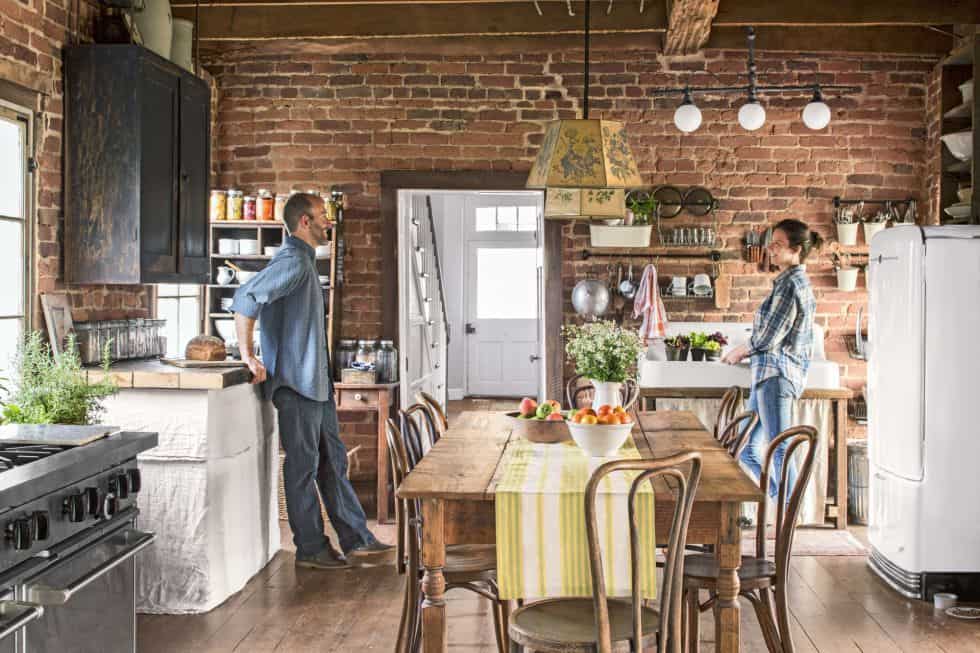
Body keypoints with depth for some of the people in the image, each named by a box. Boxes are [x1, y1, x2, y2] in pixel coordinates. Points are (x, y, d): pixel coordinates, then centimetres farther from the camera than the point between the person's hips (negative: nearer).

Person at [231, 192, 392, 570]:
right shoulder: (293, 261, -15)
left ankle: (356, 542, 16)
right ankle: (311, 549, 9)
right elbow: (245, 300, -26)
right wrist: (248, 354, -23)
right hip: (296, 382, -10)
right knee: (303, 467, -1)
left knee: (333, 463, 11)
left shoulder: (304, 261, 19)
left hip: (316, 382, 10)